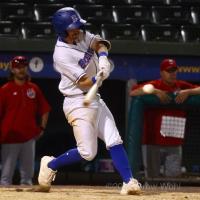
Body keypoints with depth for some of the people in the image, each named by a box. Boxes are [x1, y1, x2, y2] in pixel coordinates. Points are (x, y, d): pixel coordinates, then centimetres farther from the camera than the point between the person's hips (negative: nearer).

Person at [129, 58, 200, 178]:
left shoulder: (182, 86, 8)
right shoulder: (154, 85, -3)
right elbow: (132, 92, -17)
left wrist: (187, 92, -16)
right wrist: (156, 91, -23)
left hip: (174, 144, 3)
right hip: (153, 143, -3)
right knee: (152, 177, 3)